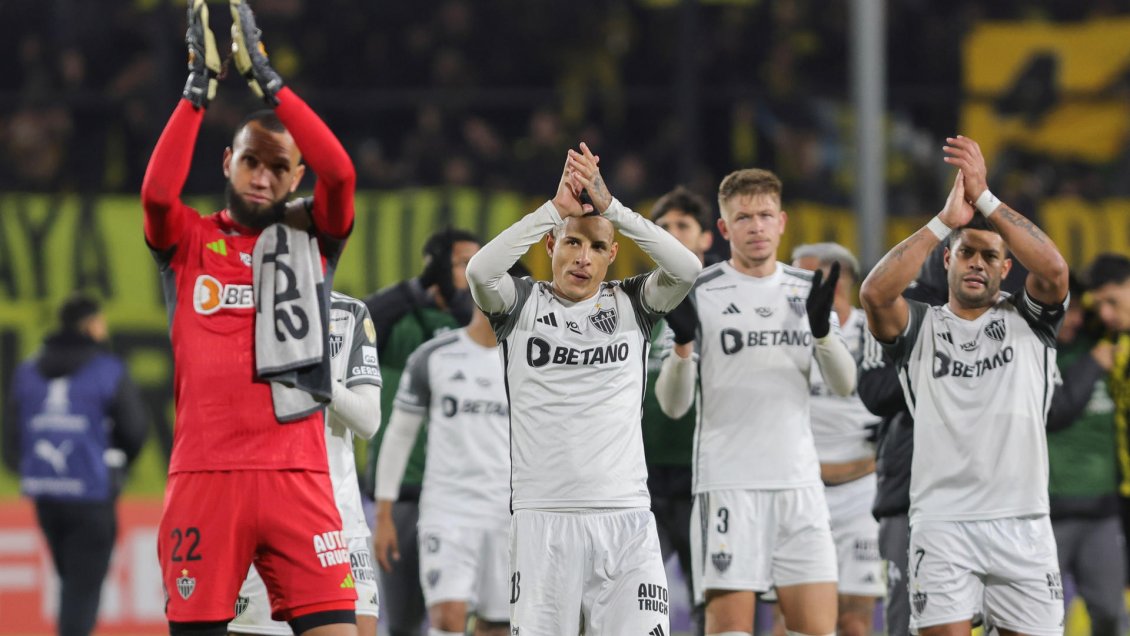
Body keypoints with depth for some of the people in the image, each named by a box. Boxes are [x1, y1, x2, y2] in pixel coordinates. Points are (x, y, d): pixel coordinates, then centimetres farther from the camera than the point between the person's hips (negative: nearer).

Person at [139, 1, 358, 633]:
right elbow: (157, 191, -11)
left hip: (297, 478, 0)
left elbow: (340, 173, -7)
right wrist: (199, 84, -12)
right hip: (204, 478, 0)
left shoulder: (311, 237, 11)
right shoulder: (188, 241, 10)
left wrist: (265, 77, -8)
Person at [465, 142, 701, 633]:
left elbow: (686, 269, -8)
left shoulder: (630, 303, 10)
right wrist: (557, 207, -17)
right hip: (543, 516, -1)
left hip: (626, 519, 1)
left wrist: (609, 206, -14)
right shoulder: (522, 304, 7)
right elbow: (480, 270, -14)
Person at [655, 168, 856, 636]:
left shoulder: (806, 290, 12)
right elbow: (672, 404, -2)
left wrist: (821, 329, -13)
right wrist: (682, 343, -21)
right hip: (727, 482, -4)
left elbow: (844, 384, 6)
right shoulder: (698, 294, 0)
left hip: (799, 481, 4)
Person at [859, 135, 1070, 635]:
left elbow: (1054, 270, -11)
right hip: (942, 523, -1)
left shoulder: (1027, 320, 10)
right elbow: (875, 292, -12)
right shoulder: (920, 327, 9)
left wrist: (984, 198, -13)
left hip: (1023, 520, 1)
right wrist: (946, 221, -13)